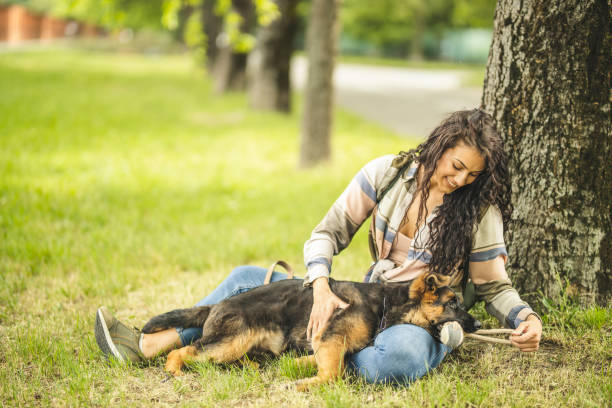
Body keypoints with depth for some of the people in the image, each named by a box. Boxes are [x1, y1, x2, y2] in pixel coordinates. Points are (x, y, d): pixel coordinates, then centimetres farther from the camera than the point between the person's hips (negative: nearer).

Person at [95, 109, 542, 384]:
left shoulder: (479, 209, -10)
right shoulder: (387, 173, -4)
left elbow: (494, 285, -2)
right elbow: (328, 232, -2)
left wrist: (526, 317, -23)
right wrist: (321, 287, -20)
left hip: (425, 319, -4)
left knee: (395, 359, -44)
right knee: (248, 279, -1)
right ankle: (148, 346, -3)